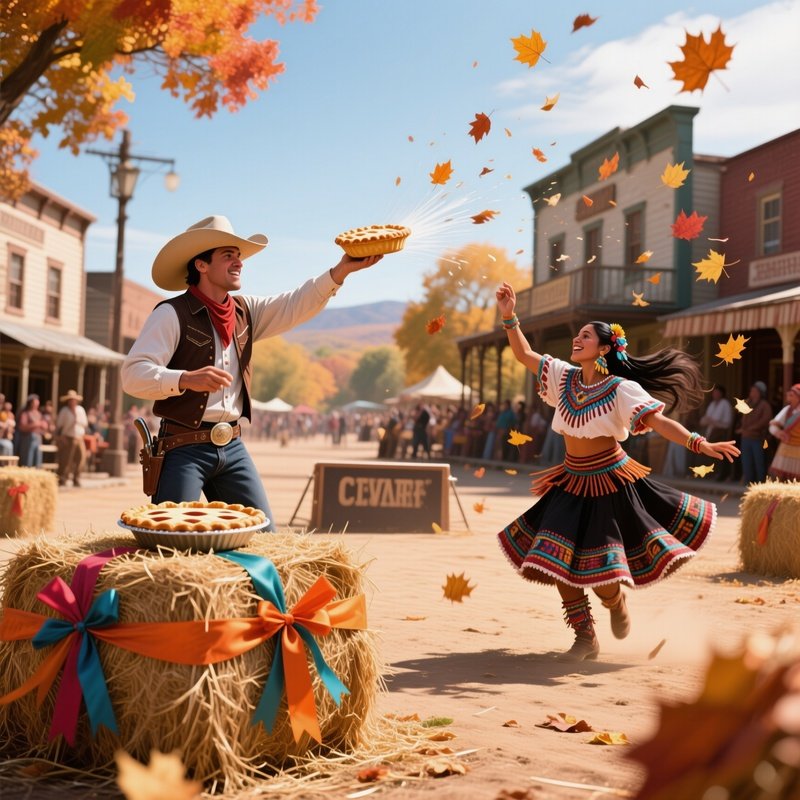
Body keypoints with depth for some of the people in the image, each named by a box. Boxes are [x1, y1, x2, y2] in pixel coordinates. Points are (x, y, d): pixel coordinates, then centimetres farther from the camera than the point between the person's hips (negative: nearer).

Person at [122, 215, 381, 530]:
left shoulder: (245, 311, 12)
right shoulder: (171, 314, -9)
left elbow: (294, 306, 5)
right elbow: (133, 374, -17)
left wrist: (341, 270, -9)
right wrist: (186, 379, -33)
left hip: (232, 446, 7)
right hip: (184, 447, -6)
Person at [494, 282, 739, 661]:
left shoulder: (621, 388, -13)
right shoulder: (564, 376, 3)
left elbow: (659, 421, -20)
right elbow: (524, 355, 7)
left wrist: (701, 444, -33)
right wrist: (509, 317, -3)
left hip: (609, 484, -5)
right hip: (572, 483, 5)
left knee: (602, 577, -4)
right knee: (559, 562, -1)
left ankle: (617, 604, 34)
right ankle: (586, 639, 16)